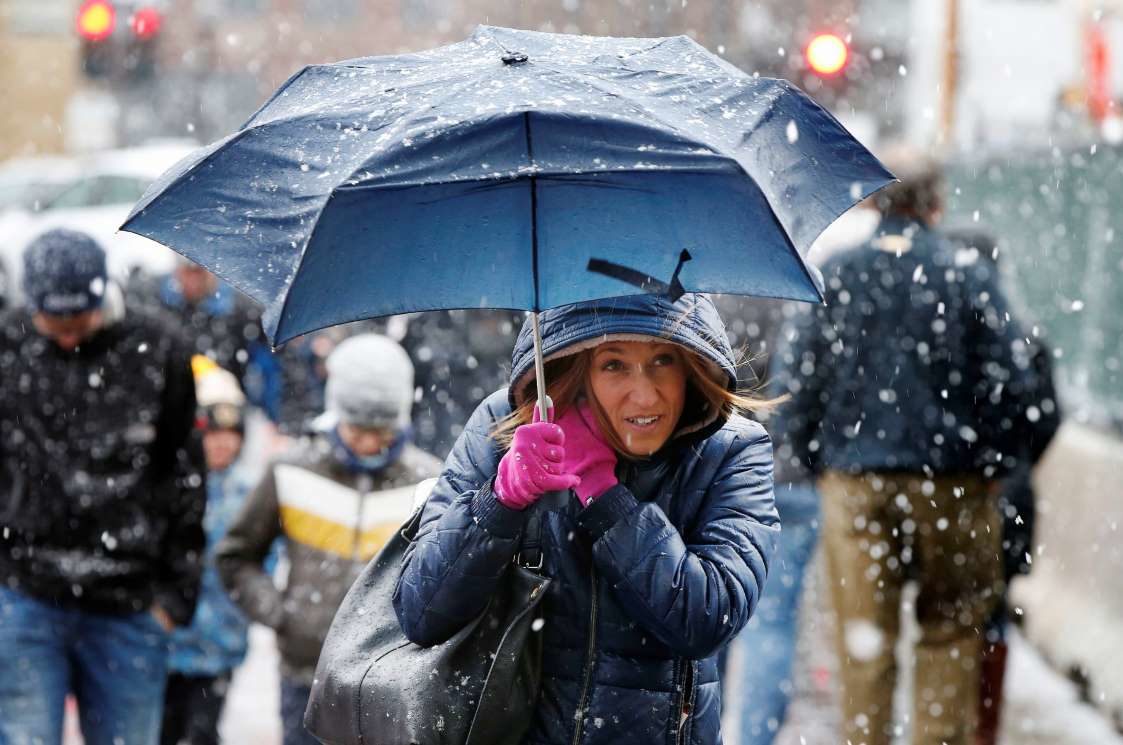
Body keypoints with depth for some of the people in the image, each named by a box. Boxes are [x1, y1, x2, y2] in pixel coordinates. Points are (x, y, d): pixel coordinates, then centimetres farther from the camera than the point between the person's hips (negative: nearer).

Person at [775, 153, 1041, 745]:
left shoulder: (833, 277, 0)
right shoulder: (970, 280, -5)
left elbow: (799, 377, 1)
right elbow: (1011, 384, -6)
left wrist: (818, 462, 12)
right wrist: (990, 464, 7)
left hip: (854, 480, 2)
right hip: (951, 485, -2)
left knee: (864, 641, 8)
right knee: (951, 631, 9)